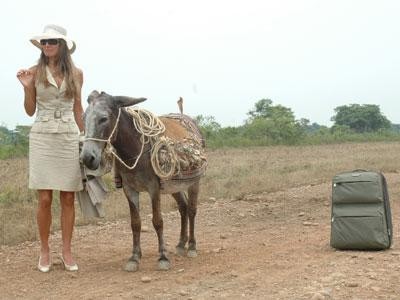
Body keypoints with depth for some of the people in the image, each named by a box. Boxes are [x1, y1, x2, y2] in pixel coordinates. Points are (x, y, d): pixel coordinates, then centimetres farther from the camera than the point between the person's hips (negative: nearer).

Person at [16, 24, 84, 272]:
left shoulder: (76, 73, 4)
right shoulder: (35, 72, 0)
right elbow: (30, 111, 4)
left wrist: (85, 138, 13)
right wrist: (27, 87, -11)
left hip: (70, 137, 1)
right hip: (42, 137, -1)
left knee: (68, 198, 4)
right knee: (45, 199, -1)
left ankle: (67, 251, 15)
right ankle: (45, 250, 15)